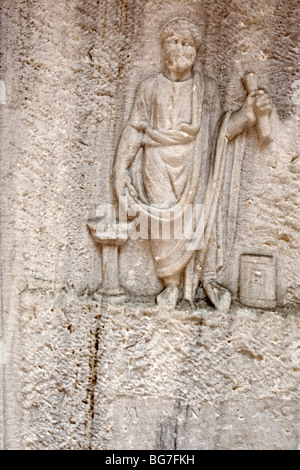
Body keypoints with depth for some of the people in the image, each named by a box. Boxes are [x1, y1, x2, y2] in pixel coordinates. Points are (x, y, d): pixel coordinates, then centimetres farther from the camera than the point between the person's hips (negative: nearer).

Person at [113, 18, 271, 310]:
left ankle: (207, 278, 8)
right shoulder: (150, 87, 10)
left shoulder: (207, 87, 10)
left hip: (194, 169, 0)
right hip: (160, 171, 0)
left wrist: (248, 112, -11)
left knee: (202, 220, -8)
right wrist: (121, 168, -1)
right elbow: (135, 129, 7)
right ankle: (171, 283, 8)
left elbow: (217, 129, 4)